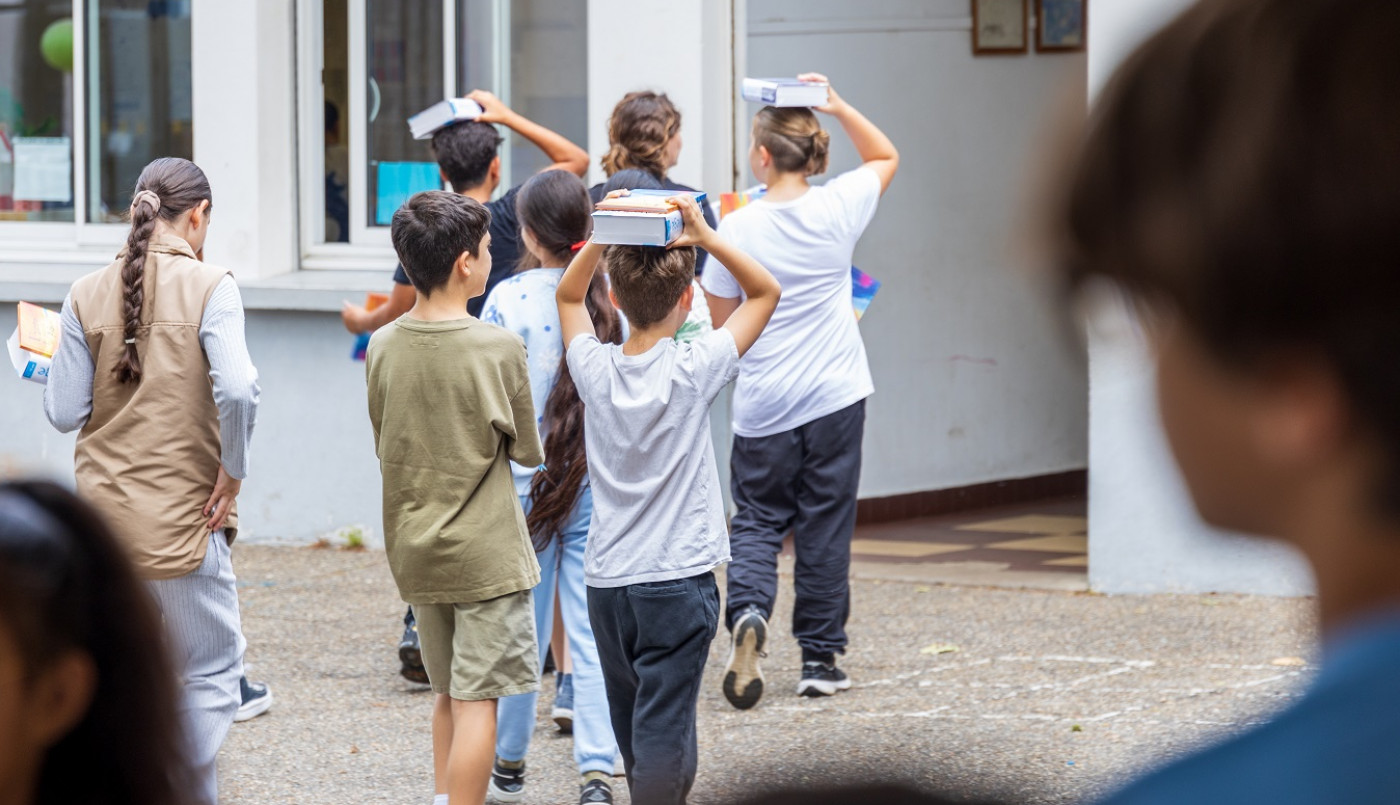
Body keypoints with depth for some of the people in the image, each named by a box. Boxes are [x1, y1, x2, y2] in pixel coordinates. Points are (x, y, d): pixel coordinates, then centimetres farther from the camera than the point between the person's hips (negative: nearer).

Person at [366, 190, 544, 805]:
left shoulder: (383, 348, -2)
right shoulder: (499, 348, -15)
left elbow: (384, 448, 8)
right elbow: (528, 452, -5)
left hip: (415, 548, 6)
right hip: (486, 553, -5)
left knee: (448, 694, 19)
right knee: (476, 701, -3)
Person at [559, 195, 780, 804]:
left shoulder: (596, 369, -2)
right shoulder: (693, 370, -12)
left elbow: (569, 295, 18)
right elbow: (765, 291, -2)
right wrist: (706, 237, -11)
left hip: (606, 580, 4)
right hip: (678, 579, -4)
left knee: (635, 732, 16)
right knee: (662, 731, -7)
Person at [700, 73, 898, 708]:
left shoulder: (738, 229, -10)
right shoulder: (838, 209, -5)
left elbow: (719, 321, -1)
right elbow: (885, 157, 15)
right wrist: (840, 108, 5)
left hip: (763, 405, -1)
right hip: (835, 396, 1)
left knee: (757, 519, 11)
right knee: (825, 525, 8)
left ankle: (747, 610, -16)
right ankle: (820, 657, 12)